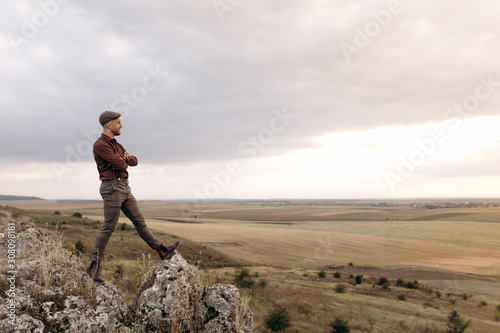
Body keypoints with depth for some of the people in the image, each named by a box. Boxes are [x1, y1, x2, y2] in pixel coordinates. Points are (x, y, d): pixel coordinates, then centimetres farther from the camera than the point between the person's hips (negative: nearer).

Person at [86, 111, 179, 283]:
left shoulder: (115, 145, 20)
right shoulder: (100, 145, -12)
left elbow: (133, 161, 15)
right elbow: (120, 165, -19)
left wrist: (124, 158, -7)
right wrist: (124, 160, 5)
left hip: (124, 188, 9)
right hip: (112, 188, -9)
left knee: (139, 220, 12)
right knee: (109, 227, -8)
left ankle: (161, 250, 18)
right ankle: (94, 266, 1)